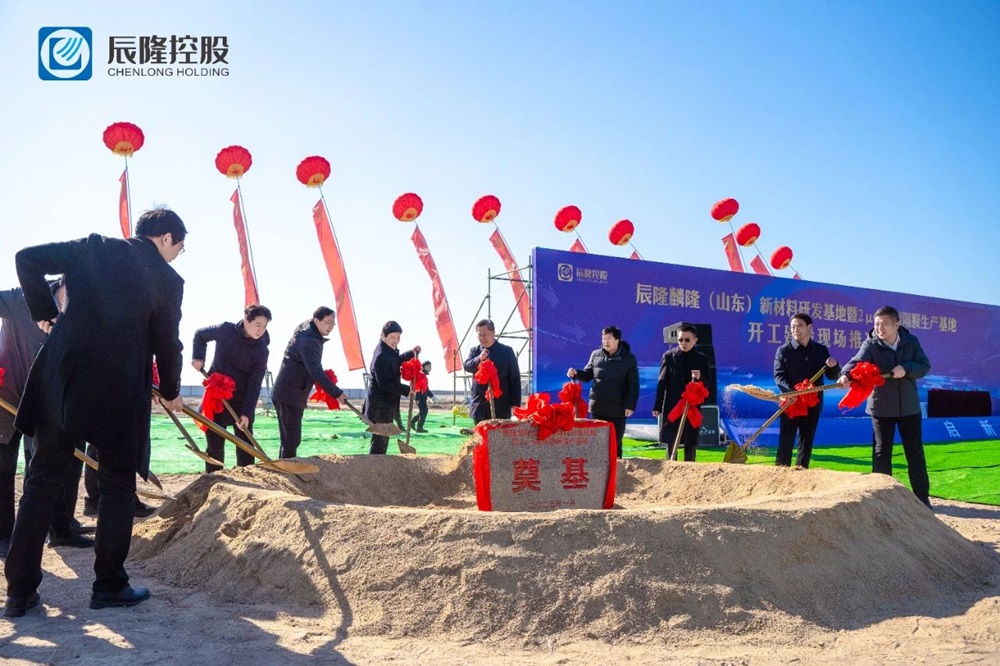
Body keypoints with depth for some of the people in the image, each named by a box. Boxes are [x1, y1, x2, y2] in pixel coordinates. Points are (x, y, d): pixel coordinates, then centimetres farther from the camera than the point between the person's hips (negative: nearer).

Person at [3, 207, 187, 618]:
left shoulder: (94, 247, 7)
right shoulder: (168, 281, -1)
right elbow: (167, 344, 3)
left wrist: (44, 312, 16)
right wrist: (171, 392, 19)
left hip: (62, 380, 3)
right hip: (120, 391, -3)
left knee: (42, 482, 10)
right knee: (118, 485, 11)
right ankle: (109, 585, 15)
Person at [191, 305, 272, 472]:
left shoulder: (261, 350, -10)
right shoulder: (225, 330, -9)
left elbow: (254, 385, -12)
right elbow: (200, 335, 11)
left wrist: (247, 413, -18)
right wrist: (198, 357, -5)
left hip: (241, 398, 0)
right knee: (214, 444, 8)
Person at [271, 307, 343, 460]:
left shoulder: (313, 336, 12)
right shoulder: (308, 341, -19)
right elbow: (316, 371, -28)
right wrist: (336, 393, -29)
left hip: (296, 395, 10)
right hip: (288, 395, -10)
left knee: (291, 439, 15)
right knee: (291, 439, -11)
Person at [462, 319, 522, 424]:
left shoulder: (506, 351, 0)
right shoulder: (474, 351, 10)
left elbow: (515, 378, -1)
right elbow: (467, 366, -6)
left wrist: (515, 402, -6)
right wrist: (479, 359, -26)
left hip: (501, 405, -3)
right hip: (480, 405, 3)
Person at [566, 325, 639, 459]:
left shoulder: (628, 358, -4)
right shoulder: (596, 355, 5)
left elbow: (633, 384, -6)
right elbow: (587, 375, 13)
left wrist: (630, 405, -13)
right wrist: (576, 373, -9)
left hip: (618, 408, -3)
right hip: (597, 407, 3)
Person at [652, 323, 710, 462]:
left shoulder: (701, 359, 3)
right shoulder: (668, 356, 1)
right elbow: (662, 382, 2)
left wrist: (700, 378, -20)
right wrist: (657, 406, -2)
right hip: (671, 405, 0)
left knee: (690, 443, 4)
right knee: (670, 441, 6)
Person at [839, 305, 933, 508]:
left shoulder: (911, 341, -2)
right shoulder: (871, 344, -11)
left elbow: (925, 366, -3)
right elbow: (857, 361, -27)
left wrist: (906, 369, -23)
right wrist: (846, 374, -49)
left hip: (909, 406, 2)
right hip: (881, 406, -2)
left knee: (915, 451, 9)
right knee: (881, 452, 5)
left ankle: (922, 495, 20)